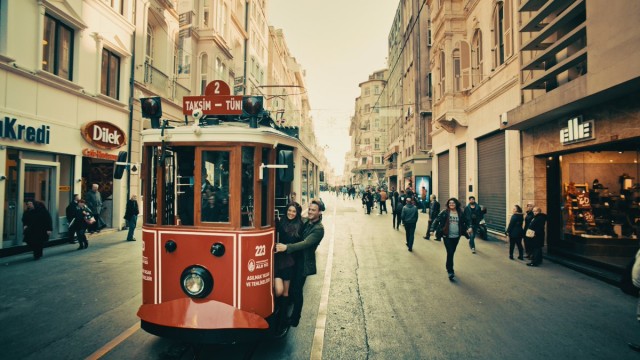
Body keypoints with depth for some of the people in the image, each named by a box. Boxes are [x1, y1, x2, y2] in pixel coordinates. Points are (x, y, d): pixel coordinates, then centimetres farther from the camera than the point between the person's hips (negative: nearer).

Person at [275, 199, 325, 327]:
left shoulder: (319, 229, -18)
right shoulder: (305, 221, 5)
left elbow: (305, 243, -29)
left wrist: (286, 247, -39)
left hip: (304, 262, -7)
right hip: (295, 259, 7)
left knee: (296, 290, 3)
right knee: (290, 288, 15)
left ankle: (294, 319, 20)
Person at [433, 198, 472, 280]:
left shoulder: (460, 213, 3)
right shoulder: (444, 213, -7)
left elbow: (466, 222, 14)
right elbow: (436, 220, -6)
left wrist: (469, 228, -5)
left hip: (456, 236, 4)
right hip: (447, 236, -4)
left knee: (452, 252, 16)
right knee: (450, 253, -9)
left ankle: (448, 267, 37)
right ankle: (450, 272, -2)